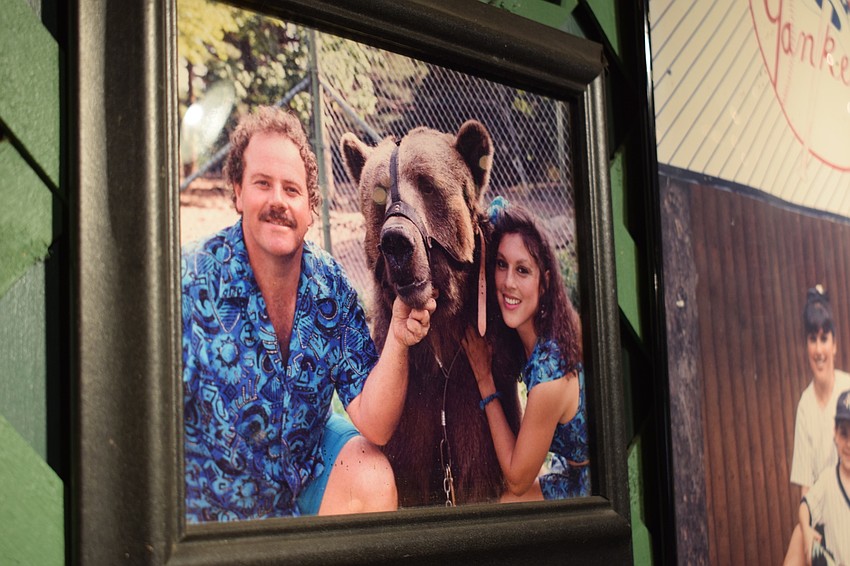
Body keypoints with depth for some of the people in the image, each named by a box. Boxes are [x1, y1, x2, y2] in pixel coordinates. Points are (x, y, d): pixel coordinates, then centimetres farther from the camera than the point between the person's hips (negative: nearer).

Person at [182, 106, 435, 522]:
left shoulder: (332, 289, -11)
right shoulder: (190, 281, -20)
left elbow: (373, 426, -16)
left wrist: (398, 340, -32)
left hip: (308, 464, 2)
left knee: (373, 479, -22)